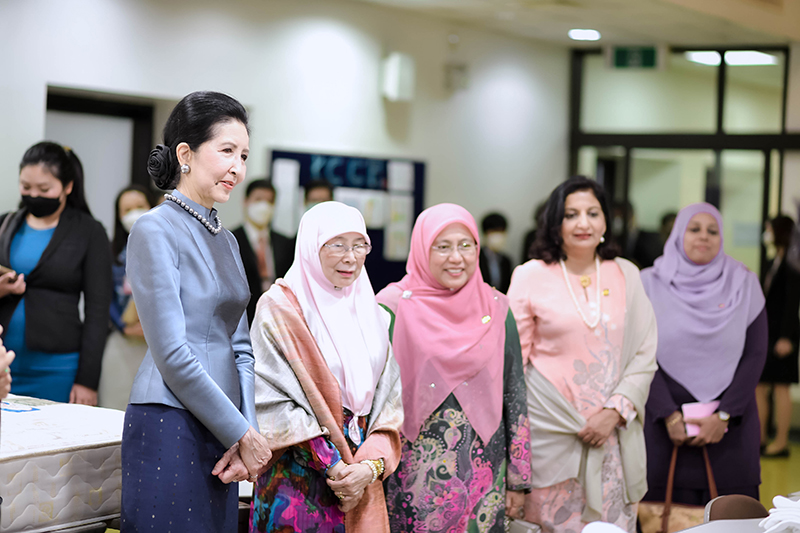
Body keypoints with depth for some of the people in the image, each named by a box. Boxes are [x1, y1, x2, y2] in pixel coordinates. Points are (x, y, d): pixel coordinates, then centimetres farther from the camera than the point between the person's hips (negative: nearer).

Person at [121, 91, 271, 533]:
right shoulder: (155, 230, -9)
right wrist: (242, 433, -10)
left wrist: (246, 434, 1)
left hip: (219, 428, 8)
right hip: (170, 427, -7)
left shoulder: (225, 240, 16)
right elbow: (172, 355, -14)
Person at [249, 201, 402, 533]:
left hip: (361, 481, 4)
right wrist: (330, 465, -15)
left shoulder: (375, 318, 11)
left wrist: (371, 466, -10)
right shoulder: (279, 307, -5)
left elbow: (388, 405, 7)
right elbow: (272, 401, -12)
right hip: (297, 477, -4)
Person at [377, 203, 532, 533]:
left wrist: (518, 480, 7)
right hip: (412, 472, -2)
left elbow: (515, 395, 9)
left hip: (482, 474, 2)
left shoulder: (496, 310, 5)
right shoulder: (392, 306, -2)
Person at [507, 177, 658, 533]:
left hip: (612, 432, 2)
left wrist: (614, 413, -6)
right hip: (550, 433, -2)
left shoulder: (625, 275, 8)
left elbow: (645, 355, 6)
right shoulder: (530, 277, 1)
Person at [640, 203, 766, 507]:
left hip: (729, 428, 1)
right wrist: (670, 416, -11)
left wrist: (724, 416, -9)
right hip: (666, 427, -1)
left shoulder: (744, 285, 5)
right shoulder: (651, 284, 3)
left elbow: (755, 355, 0)